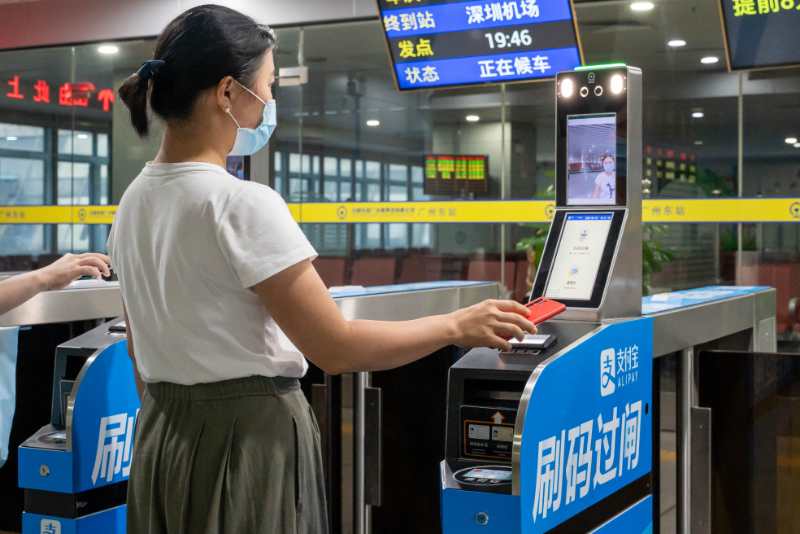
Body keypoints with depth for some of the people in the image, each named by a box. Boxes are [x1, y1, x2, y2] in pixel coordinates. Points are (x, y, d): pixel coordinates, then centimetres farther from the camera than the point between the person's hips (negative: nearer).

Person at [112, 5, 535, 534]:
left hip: (163, 438, 8)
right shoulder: (242, 203, -20)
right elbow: (336, 347, -19)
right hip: (248, 439, -8)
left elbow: (141, 350, 12)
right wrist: (457, 326, -9)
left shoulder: (135, 200, 5)